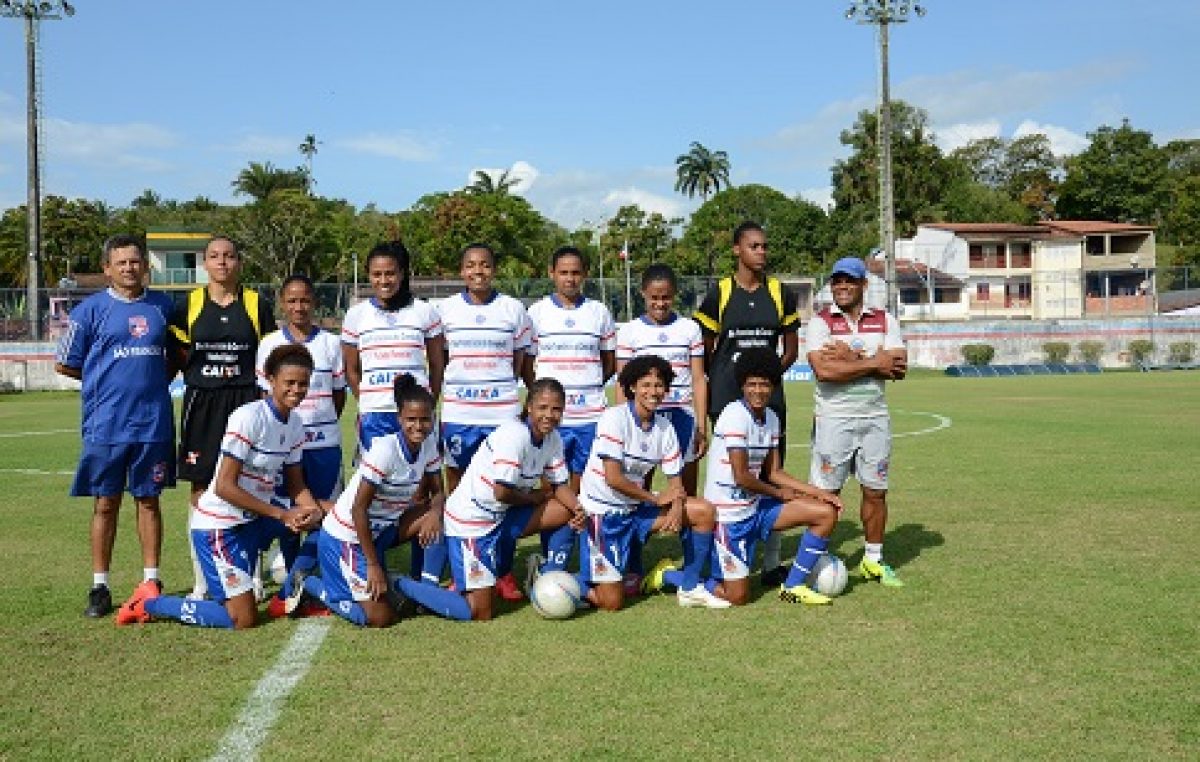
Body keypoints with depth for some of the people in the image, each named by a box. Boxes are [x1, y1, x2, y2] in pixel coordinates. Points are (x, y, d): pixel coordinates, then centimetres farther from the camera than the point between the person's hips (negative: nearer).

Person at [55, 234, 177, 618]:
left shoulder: (163, 306, 8)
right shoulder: (91, 309, 0)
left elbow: (176, 355, 20)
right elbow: (65, 364, 5)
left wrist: (156, 381, 6)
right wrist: (110, 380, 5)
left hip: (154, 423, 2)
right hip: (106, 424, -2)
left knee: (148, 500, 9)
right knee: (105, 504, 4)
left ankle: (151, 581, 17)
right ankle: (99, 587, 13)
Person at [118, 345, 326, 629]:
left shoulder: (295, 423, 4)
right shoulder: (248, 417, -21)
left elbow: (296, 485, 7)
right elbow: (224, 486, -23)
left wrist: (312, 511, -15)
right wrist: (282, 515, -23)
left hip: (254, 519, 8)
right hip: (219, 524, -8)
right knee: (244, 619, -9)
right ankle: (150, 603, 6)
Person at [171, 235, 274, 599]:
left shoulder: (256, 304, 7)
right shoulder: (189, 304, 7)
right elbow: (179, 357, 10)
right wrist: (212, 371, -2)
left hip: (246, 403, 0)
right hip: (201, 404, 1)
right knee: (201, 489, 3)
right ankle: (201, 583, 11)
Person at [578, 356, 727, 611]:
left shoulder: (665, 427, 3)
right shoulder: (614, 418, -17)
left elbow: (675, 479, 5)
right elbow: (613, 478, -22)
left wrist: (677, 507, -17)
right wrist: (655, 499, -12)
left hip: (636, 506, 7)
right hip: (603, 510, -7)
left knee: (704, 511, -3)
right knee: (611, 602, -12)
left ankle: (689, 586, 9)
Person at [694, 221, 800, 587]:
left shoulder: (781, 293, 7)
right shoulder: (719, 293, 1)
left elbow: (791, 350, 12)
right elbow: (705, 351, 6)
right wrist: (721, 381, 0)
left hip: (769, 396, 2)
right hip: (727, 398, -2)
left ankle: (772, 562, 9)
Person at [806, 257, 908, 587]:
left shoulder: (884, 321, 8)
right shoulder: (820, 322, -2)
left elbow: (898, 368, -6)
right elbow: (824, 370, -18)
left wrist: (853, 358, -15)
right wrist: (874, 363, -11)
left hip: (875, 417, 4)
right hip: (833, 419, -3)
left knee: (876, 491, 10)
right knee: (825, 495, -2)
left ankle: (874, 560, 23)